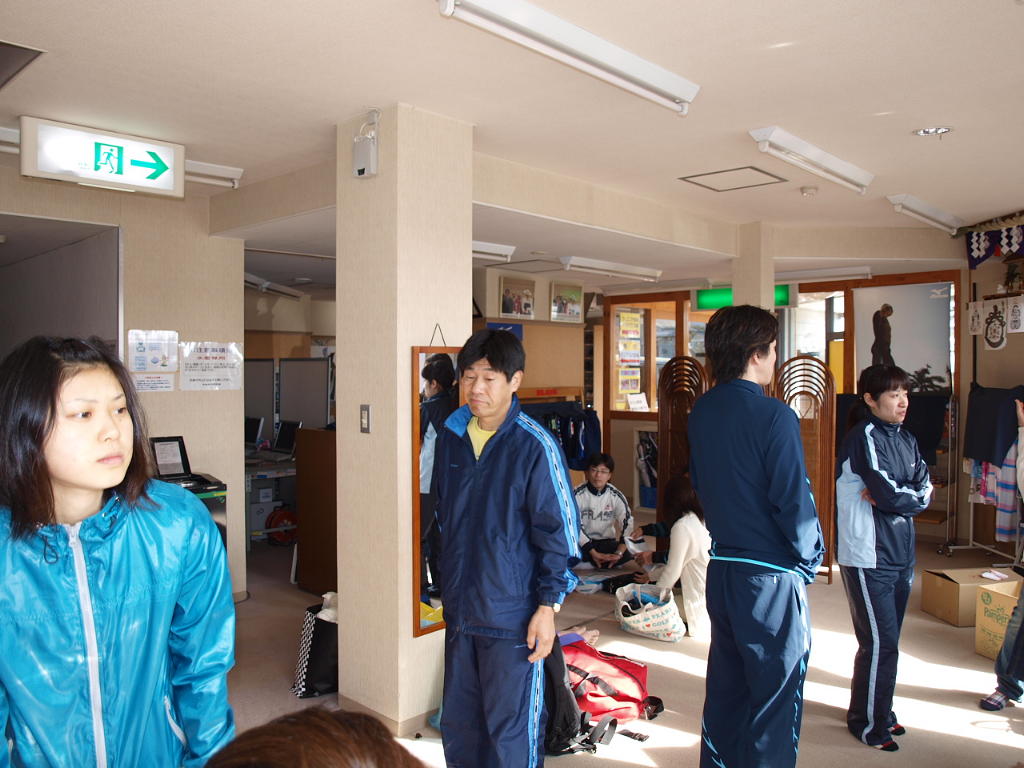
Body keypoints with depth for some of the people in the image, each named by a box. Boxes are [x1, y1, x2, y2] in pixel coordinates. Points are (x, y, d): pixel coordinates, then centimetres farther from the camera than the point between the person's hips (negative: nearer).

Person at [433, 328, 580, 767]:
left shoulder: (535, 446, -15)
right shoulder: (451, 437, 3)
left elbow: (558, 532, -12)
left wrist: (547, 606, -12)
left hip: (513, 616, -6)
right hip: (460, 610, 6)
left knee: (511, 731, 7)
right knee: (457, 723, 19)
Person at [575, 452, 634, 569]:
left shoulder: (616, 496, -6)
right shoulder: (577, 494, -13)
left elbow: (627, 525, -13)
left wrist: (618, 553, -27)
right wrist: (594, 553, -24)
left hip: (607, 542, 3)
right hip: (582, 543, -3)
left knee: (627, 557, -27)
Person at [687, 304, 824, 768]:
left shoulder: (700, 413, 3)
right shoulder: (774, 416, -18)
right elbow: (794, 501, -17)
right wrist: (811, 558, -3)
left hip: (721, 568, 7)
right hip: (771, 576, -7)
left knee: (725, 686, 20)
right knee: (776, 697, 8)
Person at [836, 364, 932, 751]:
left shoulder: (906, 439, 12)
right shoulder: (864, 436, -13)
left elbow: (925, 490, 1)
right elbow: (889, 492, -21)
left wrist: (889, 497, -14)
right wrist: (910, 496, -3)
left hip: (900, 555, 8)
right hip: (867, 557, -8)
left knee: (886, 641, 16)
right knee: (879, 643, -2)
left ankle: (880, 712, 31)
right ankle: (868, 724, 13)